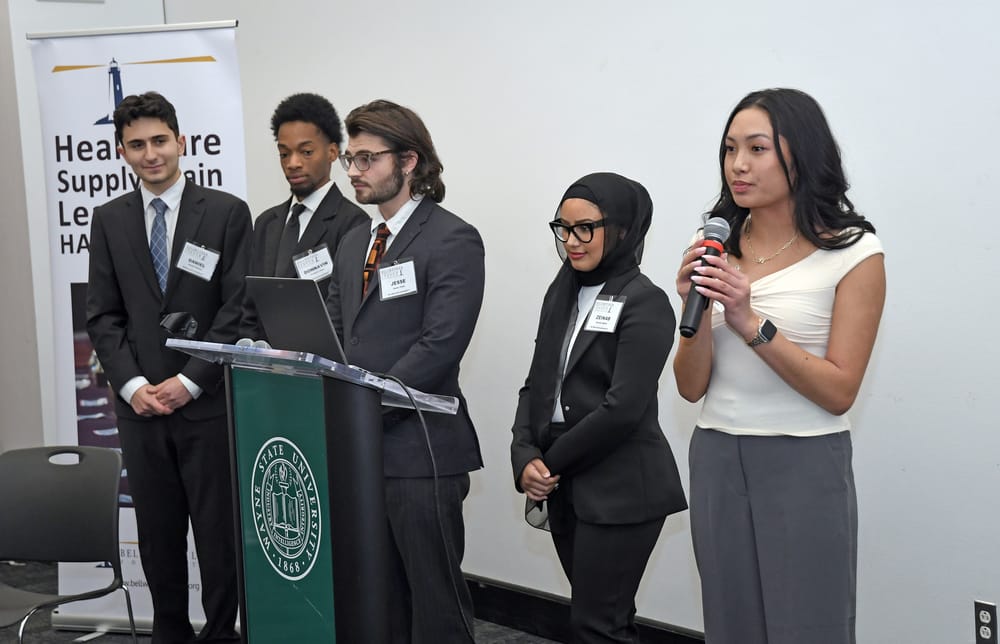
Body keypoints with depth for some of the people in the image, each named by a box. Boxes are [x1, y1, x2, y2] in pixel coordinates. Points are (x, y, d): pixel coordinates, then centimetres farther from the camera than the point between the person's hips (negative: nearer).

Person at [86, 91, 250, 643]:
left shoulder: (228, 213, -1)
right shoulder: (109, 220, 9)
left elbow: (238, 309, -6)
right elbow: (102, 314, 6)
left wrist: (189, 382, -11)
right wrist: (133, 385, -7)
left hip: (208, 403, -3)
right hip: (140, 405, 3)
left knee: (219, 532, 4)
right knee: (158, 535, 10)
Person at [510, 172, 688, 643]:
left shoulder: (645, 303, -12)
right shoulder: (561, 294, 11)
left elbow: (622, 409, -19)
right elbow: (537, 384, 10)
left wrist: (551, 461, -11)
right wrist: (526, 457, -6)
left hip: (621, 490, -7)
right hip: (565, 487, 7)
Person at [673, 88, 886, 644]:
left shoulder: (853, 253, -8)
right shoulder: (714, 249, 4)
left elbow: (839, 393, -12)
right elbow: (692, 387, 2)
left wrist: (751, 323, -22)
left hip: (804, 467, -4)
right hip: (717, 461, 4)